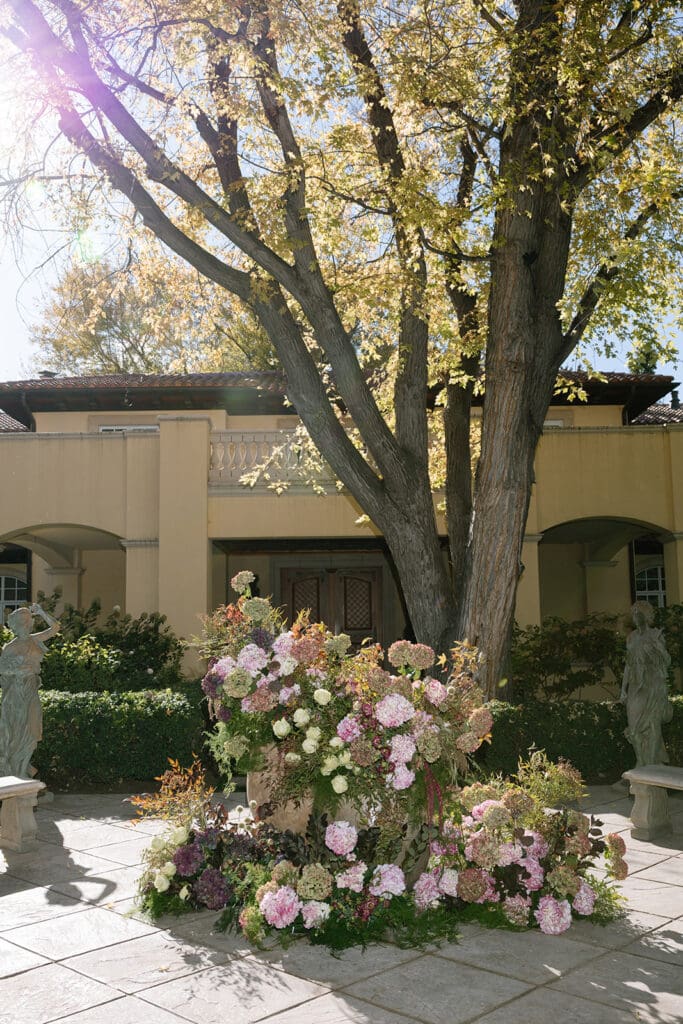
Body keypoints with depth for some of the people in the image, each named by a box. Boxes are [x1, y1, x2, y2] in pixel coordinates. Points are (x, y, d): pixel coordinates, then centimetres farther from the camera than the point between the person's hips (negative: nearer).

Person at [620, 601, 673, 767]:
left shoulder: (656, 635, -4)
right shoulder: (632, 637, 11)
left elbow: (667, 662, -8)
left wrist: (658, 644, -22)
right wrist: (623, 690, 13)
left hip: (653, 686, -5)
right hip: (636, 688, 5)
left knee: (651, 726, -5)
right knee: (635, 728, 5)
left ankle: (651, 766, 1)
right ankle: (643, 764, 18)